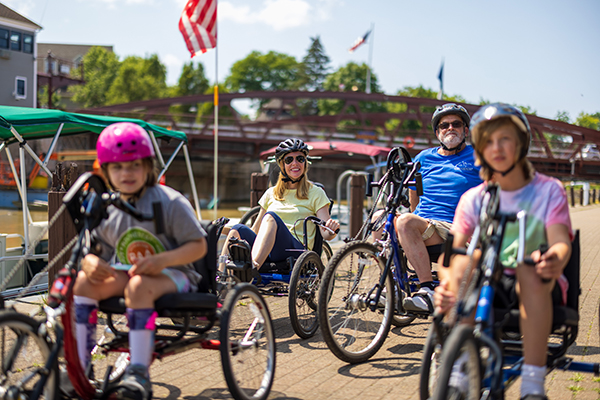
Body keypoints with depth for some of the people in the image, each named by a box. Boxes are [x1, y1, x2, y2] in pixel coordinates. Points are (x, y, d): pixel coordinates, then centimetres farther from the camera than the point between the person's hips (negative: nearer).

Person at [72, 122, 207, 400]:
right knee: (83, 281, -21)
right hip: (125, 272, 5)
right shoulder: (105, 211, 6)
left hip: (171, 275, -5)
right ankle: (78, 366, -16)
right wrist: (91, 262, -16)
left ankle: (138, 374, -32)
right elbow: (95, 250, 11)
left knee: (138, 286, -38)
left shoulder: (170, 202, -8)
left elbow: (198, 246, -9)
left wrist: (162, 260, -26)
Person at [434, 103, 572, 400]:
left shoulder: (549, 190, 1)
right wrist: (446, 284, -30)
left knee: (530, 271, -35)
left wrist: (555, 260, -41)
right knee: (463, 263, -30)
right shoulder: (473, 199, 5)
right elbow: (452, 249, -7)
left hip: (539, 290, -1)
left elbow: (561, 242, -14)